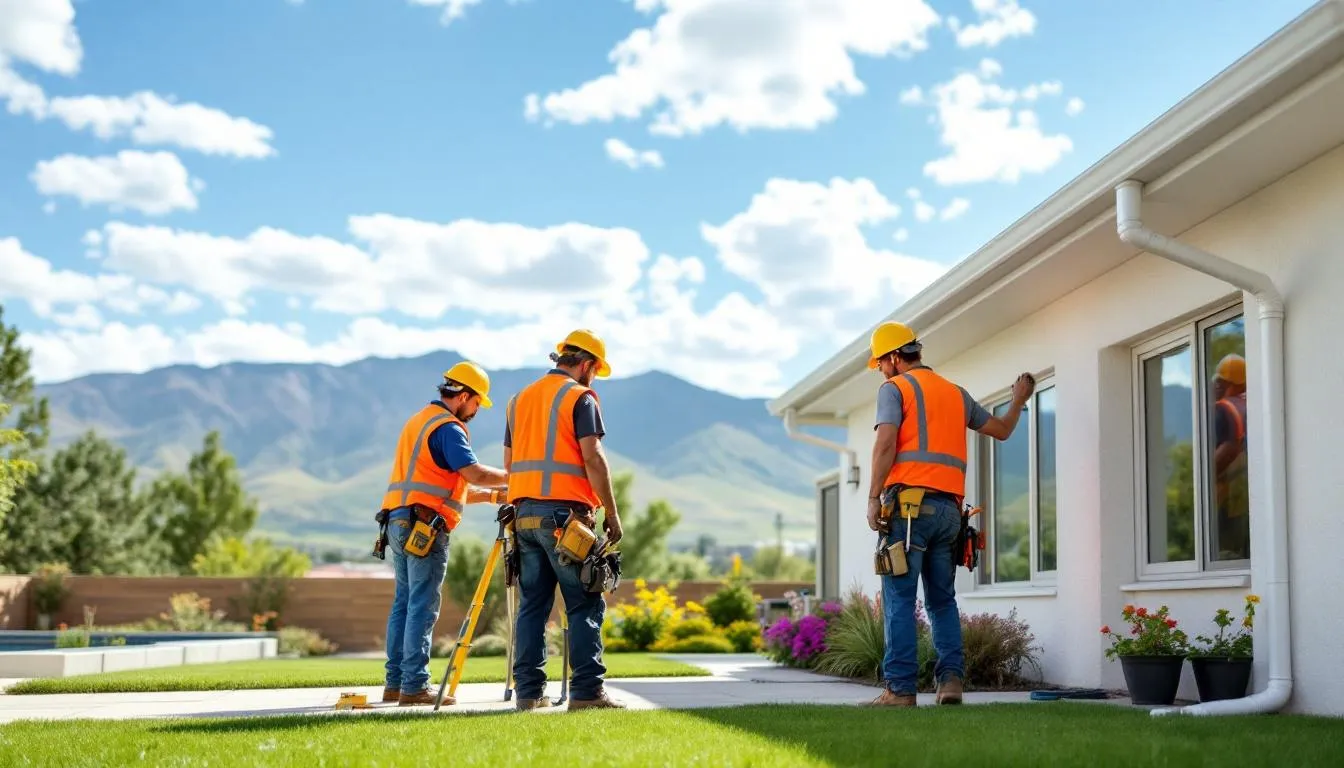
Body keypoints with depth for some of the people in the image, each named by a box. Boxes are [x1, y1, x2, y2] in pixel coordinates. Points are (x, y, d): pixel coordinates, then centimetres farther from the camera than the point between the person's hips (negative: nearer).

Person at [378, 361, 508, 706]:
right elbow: (475, 473, -19)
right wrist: (512, 478, -3)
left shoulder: (419, 420, 23)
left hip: (399, 522, 10)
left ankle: (395, 683, 13)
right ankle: (414, 686, -8)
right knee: (423, 607, -8)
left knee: (404, 602, 11)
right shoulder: (446, 426, -9)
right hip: (425, 526, -10)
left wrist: (493, 495, 19)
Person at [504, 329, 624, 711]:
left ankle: (528, 691, 8)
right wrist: (611, 513, -7)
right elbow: (592, 458, -11)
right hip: (565, 513, -7)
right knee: (585, 605, -3)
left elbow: (509, 464, 19)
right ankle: (587, 691, -6)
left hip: (524, 512, 7)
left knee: (532, 604, 9)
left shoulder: (519, 399, 19)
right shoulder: (579, 397, -3)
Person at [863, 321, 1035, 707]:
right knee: (943, 600, 12)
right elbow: (1001, 430, 32)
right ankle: (951, 678, 0)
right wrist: (1019, 401, 51)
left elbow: (886, 444, -12)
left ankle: (900, 688, -10)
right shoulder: (956, 393, 22)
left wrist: (873, 497, -12)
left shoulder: (894, 388, 2)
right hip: (948, 508, 6)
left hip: (909, 503, -6)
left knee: (899, 598, -6)